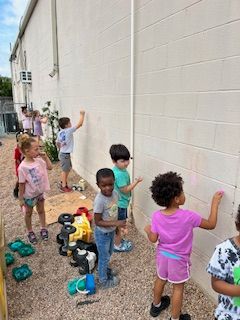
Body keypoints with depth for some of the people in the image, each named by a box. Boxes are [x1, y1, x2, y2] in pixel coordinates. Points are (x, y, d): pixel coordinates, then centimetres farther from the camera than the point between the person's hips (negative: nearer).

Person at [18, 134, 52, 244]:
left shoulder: (39, 160, -12)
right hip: (29, 195, -5)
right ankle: (30, 232, 40)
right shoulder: (23, 167, -28)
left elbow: (50, 167, 1)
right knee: (28, 213, 19)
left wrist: (45, 156, -12)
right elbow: (22, 184, -19)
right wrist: (21, 199, -12)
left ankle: (43, 228, 42)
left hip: (40, 192, 5)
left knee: (41, 211, 23)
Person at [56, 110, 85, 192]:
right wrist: (82, 114, -6)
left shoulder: (60, 132, 5)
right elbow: (80, 124, -18)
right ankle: (63, 187, 8)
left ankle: (63, 182, 35)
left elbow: (57, 143, 16)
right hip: (65, 154, -9)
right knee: (65, 170, 0)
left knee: (68, 168, 22)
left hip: (63, 153, 9)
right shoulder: (69, 130, -18)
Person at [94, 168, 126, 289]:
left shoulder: (115, 194, -12)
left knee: (108, 254, 28)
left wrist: (117, 225, 12)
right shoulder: (99, 200, -33)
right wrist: (116, 223, -31)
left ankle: (105, 268, 55)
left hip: (111, 231, 6)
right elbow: (98, 222, -26)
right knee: (104, 257, 15)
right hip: (102, 234, -6)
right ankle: (104, 281, 39)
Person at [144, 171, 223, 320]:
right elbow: (211, 224, -15)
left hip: (162, 255, 4)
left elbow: (153, 239, -11)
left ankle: (156, 305, 51)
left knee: (160, 280, 27)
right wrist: (215, 203, -9)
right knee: (178, 288, 17)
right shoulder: (188, 216, -29)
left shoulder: (156, 216, -19)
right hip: (179, 259, -4)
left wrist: (148, 230, 10)